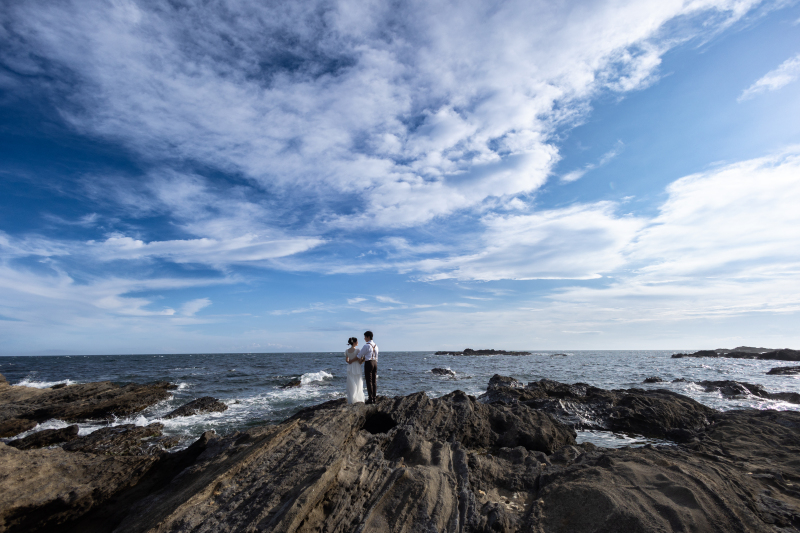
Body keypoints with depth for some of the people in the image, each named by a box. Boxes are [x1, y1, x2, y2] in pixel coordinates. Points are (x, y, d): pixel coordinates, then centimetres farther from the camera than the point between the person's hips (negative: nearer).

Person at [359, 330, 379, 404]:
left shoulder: (366, 345, -13)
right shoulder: (375, 345, 11)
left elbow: (360, 355, -7)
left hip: (368, 363, -7)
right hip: (375, 363, 7)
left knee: (369, 381, -2)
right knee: (374, 381, 10)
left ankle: (371, 399, -1)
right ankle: (374, 397, 15)